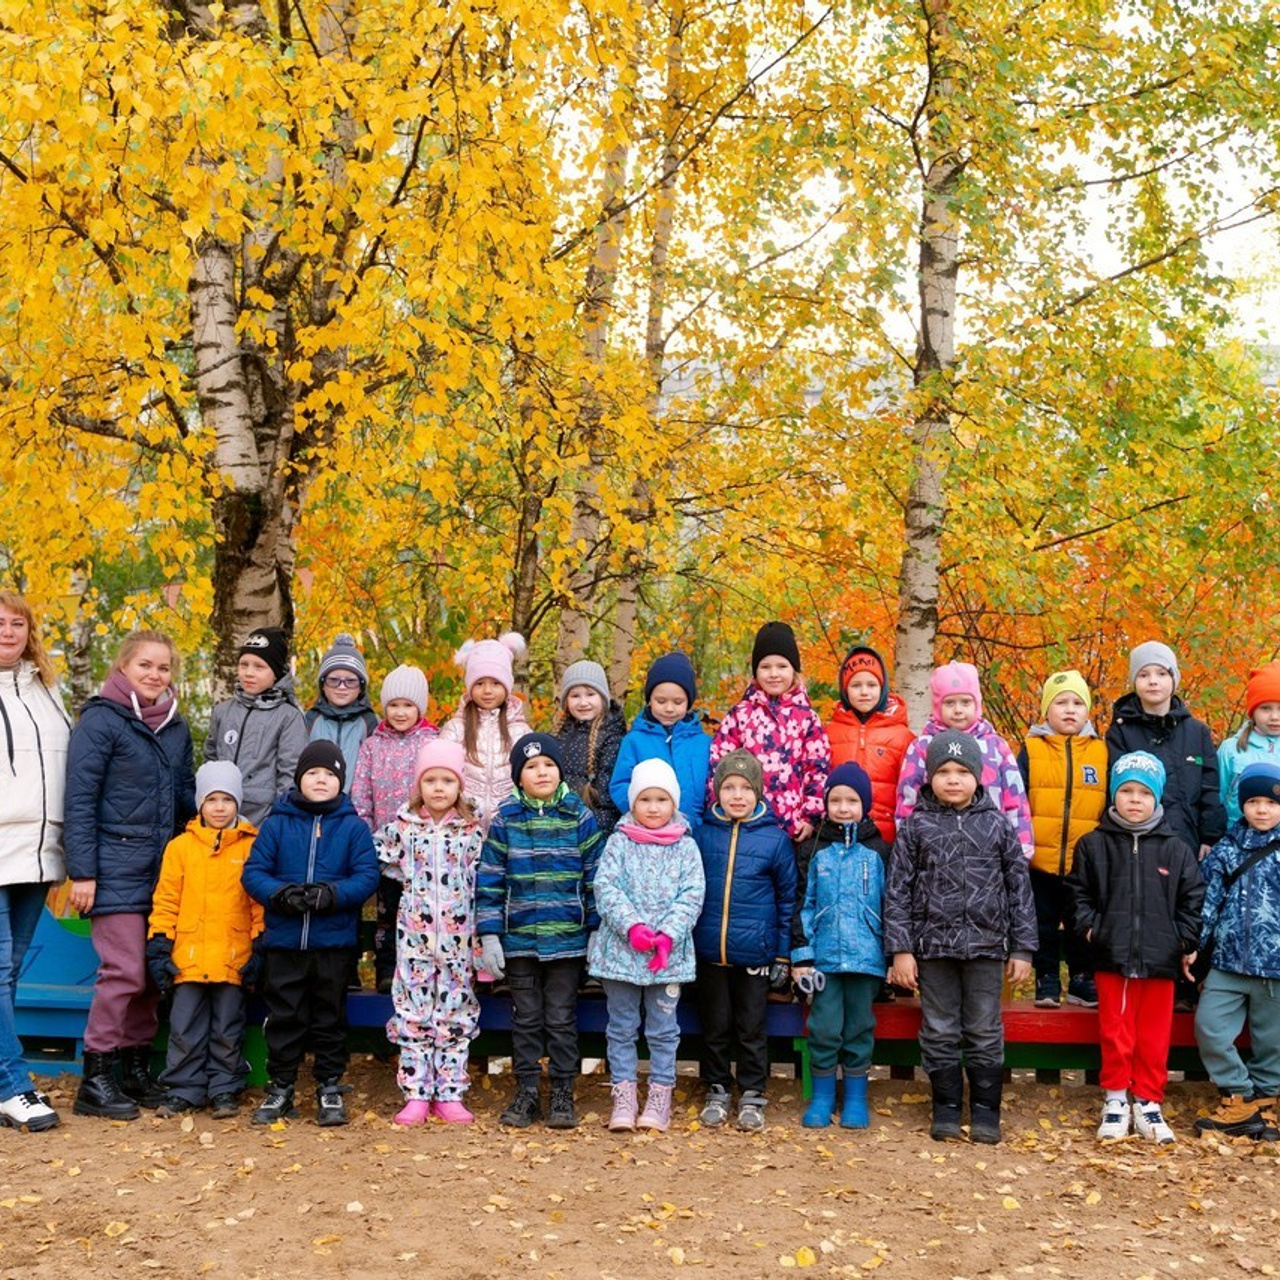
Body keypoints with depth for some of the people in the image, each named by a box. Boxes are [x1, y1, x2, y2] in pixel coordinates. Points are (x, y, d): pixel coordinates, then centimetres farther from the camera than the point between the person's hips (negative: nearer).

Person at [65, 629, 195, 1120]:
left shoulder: (175, 726, 12)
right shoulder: (100, 721, -6)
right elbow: (79, 801, -9)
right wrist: (81, 872, -13)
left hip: (164, 871, 6)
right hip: (116, 871, -6)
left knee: (154, 974, 8)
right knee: (124, 972, -8)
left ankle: (136, 1068, 20)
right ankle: (95, 1079, 3)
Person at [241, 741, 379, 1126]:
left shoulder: (353, 827, 2)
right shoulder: (277, 823, 4)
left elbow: (367, 876, -5)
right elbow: (253, 871, -1)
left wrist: (332, 894, -21)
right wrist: (281, 893, -19)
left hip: (334, 941, 0)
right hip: (283, 940, 0)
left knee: (330, 1017, 9)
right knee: (283, 1017, 8)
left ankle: (330, 1089, 21)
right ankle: (280, 1088, 21)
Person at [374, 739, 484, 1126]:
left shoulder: (472, 831, 2)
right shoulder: (402, 826, 1)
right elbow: (377, 858, 9)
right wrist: (411, 878, 5)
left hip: (458, 934, 0)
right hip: (414, 932, 0)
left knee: (455, 1014, 5)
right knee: (413, 1013, 2)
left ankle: (450, 1094, 13)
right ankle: (416, 1095, 9)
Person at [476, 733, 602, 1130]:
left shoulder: (580, 817, 0)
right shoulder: (506, 819, 0)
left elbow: (594, 877, 4)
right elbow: (490, 880, 0)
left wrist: (595, 930, 2)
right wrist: (489, 935, -4)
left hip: (567, 938, -1)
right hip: (519, 938, 1)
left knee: (561, 1019, 7)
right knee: (525, 1019, 10)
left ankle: (563, 1094, 16)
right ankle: (526, 1093, 19)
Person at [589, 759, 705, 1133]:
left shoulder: (686, 847, 3)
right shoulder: (619, 842, 2)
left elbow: (692, 895, -3)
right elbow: (605, 887, -7)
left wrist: (668, 935, -16)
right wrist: (632, 927, -19)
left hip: (670, 953, 0)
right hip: (620, 948, 0)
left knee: (663, 1029, 7)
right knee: (622, 1027, 7)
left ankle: (660, 1098, 16)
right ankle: (624, 1097, 14)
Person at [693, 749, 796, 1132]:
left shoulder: (775, 838, -3)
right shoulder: (702, 835, 0)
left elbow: (787, 899, 1)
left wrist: (783, 956, 0)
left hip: (755, 953, -1)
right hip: (709, 953, 2)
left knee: (752, 1028, 9)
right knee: (714, 1026, 12)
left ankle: (752, 1095, 22)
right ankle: (717, 1091, 27)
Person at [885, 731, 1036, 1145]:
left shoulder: (997, 825, 3)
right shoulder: (915, 826, 1)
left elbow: (1019, 888, 6)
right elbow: (897, 890, 1)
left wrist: (1022, 948, 3)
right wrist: (901, 949, -5)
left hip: (985, 944, 0)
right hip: (933, 945, 0)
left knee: (985, 1033, 6)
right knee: (940, 1033, 8)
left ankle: (985, 1112, 18)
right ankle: (946, 1110, 19)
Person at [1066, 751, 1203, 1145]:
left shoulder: (1175, 849, 3)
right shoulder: (1094, 844, 1)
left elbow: (1192, 898, 8)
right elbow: (1078, 891, 9)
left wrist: (1188, 942, 3)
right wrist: (1088, 926, -4)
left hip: (1160, 959, 1)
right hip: (1112, 956, -1)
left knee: (1154, 1035, 8)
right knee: (1115, 1032, 6)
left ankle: (1148, 1102, 19)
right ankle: (1115, 1099, 18)